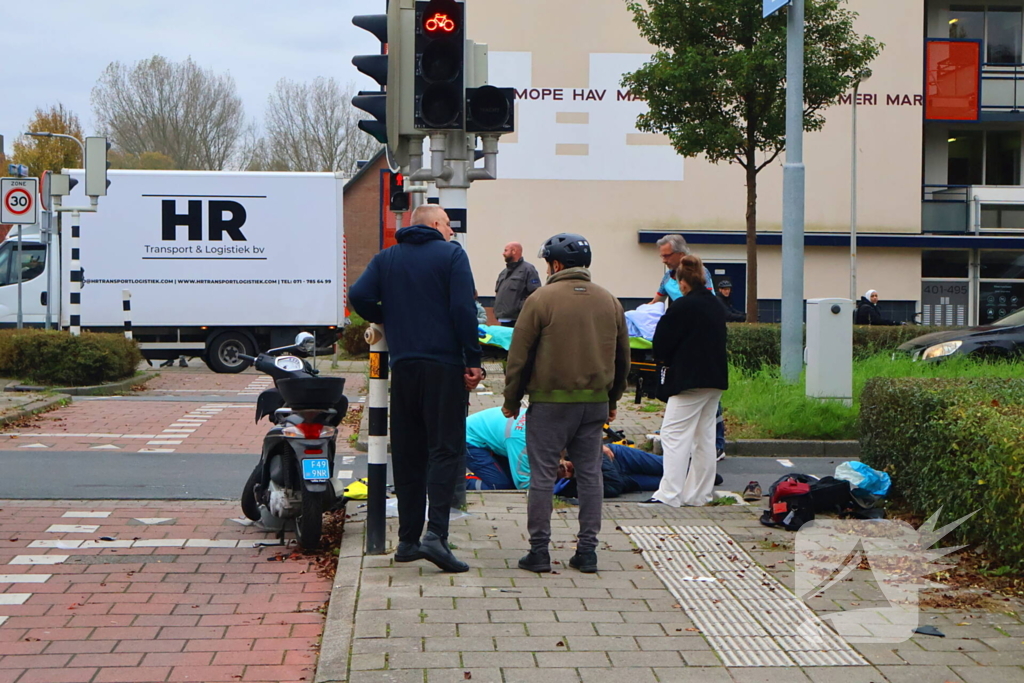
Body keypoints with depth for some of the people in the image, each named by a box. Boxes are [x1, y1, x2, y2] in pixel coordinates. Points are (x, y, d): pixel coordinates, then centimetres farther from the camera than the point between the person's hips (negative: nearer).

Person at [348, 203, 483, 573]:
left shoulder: (386, 258, 12)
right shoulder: (451, 255, -1)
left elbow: (359, 296, -1)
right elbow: (463, 310, -10)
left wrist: (390, 321, 15)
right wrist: (473, 361, -8)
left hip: (403, 366, 5)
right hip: (444, 366, -4)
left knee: (407, 453, 9)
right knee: (444, 448, -5)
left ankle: (408, 539, 12)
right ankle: (435, 533, -17)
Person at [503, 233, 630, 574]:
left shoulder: (541, 299, -7)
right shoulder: (610, 302, 9)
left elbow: (519, 355, -5)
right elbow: (622, 357, 16)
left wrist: (512, 400, 4)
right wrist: (612, 399, 25)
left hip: (550, 401, -4)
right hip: (595, 402, 4)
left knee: (542, 475, 1)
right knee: (589, 474, 9)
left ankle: (539, 550, 2)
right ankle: (587, 550, 10)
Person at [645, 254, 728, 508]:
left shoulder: (682, 306, -13)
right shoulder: (716, 305, 11)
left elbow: (661, 344, -9)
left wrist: (665, 359, 14)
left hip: (689, 380, -8)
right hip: (716, 379, 8)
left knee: (674, 434, -6)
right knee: (705, 437, 12)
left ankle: (669, 494, -9)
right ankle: (698, 493, 16)